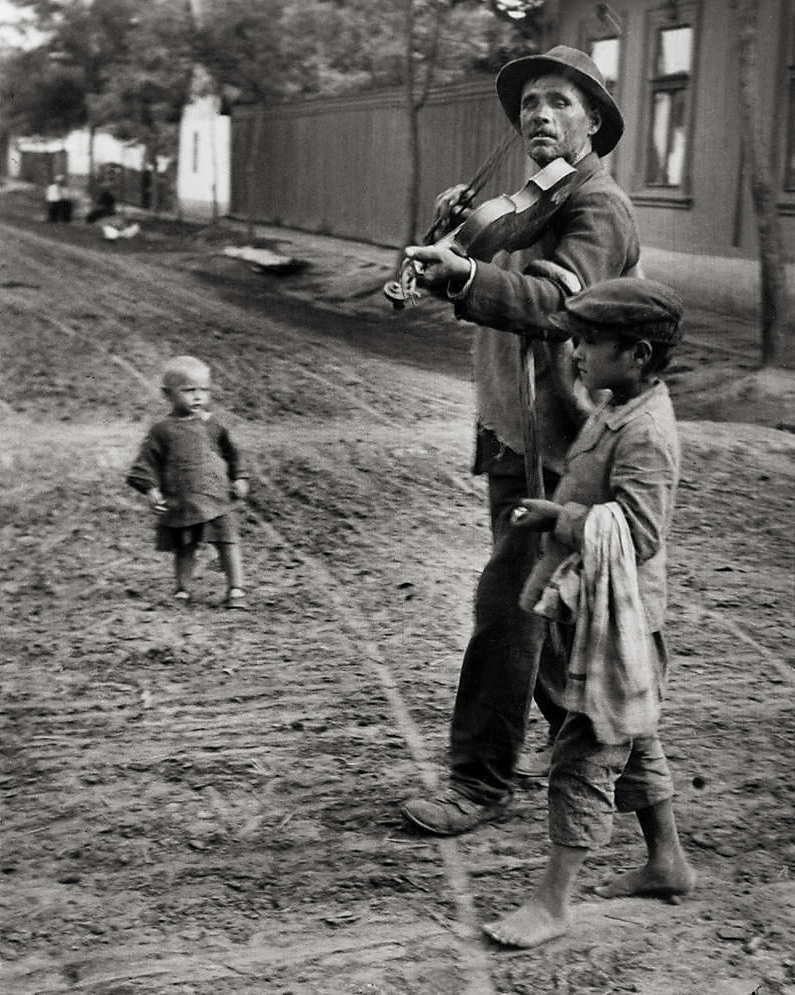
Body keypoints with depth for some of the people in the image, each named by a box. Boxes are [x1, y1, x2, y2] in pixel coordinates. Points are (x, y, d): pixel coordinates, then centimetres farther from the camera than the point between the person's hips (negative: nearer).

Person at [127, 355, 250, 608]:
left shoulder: (212, 425, 5)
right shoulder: (162, 431, -3)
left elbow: (230, 453, 16)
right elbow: (147, 462, -2)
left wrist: (239, 479, 11)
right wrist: (151, 490, -11)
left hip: (216, 500, 1)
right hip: (179, 504, -1)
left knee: (228, 542, -3)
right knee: (184, 549, 11)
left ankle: (235, 590, 4)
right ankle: (182, 589, 27)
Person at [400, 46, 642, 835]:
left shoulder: (598, 210, -14)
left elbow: (553, 302, -32)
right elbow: (503, 290, 21)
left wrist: (464, 275, -49)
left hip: (554, 449, -9)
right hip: (511, 438, 9)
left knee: (506, 605, -9)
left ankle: (479, 784, 1)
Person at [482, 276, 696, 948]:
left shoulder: (644, 433, -22)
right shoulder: (618, 412, 9)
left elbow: (637, 533, -28)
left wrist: (557, 515, -22)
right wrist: (559, 515, 3)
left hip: (619, 619, -10)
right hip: (597, 611, 10)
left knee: (586, 755, -4)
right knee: (633, 742, 21)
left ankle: (553, 903, 4)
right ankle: (667, 862, 37)